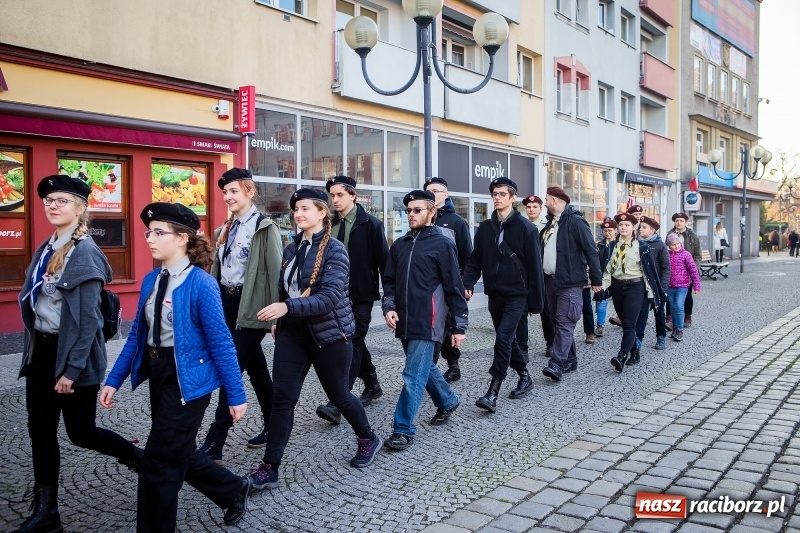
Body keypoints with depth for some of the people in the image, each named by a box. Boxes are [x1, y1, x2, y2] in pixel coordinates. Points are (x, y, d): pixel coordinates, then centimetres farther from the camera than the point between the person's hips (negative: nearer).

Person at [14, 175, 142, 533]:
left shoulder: (85, 253, -16)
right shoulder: (46, 249, 9)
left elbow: (88, 319, -18)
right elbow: (33, 302, 16)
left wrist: (72, 370, -19)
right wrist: (33, 348, 12)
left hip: (72, 353, -8)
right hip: (41, 351, 8)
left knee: (80, 432, 4)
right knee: (40, 432, 11)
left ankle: (145, 460, 28)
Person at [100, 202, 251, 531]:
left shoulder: (201, 284, -17)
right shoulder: (150, 280, 4)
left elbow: (220, 342, -16)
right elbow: (137, 334, 11)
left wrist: (236, 395, -14)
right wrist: (114, 380, 8)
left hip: (188, 380, -8)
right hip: (158, 376, 8)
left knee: (158, 463, 0)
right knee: (180, 454, 20)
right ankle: (233, 491, 42)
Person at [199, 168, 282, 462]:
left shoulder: (265, 228, -8)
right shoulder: (225, 229, 14)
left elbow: (275, 272, -13)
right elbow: (217, 267, 15)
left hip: (251, 306, -7)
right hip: (226, 303, 8)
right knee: (256, 368, 15)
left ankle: (214, 442, -2)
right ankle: (272, 425, 28)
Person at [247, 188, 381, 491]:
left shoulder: (334, 249, -14)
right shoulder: (291, 248, 7)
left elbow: (330, 297, -25)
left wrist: (287, 307, -33)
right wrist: (279, 321, 16)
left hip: (329, 333, -5)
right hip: (292, 332, 5)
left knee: (338, 395, 10)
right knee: (282, 397, -1)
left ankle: (368, 439, 37)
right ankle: (270, 467, 7)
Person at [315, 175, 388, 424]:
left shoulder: (371, 224, -6)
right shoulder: (330, 224, 8)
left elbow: (383, 260, -7)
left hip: (361, 296, -6)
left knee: (352, 343, -8)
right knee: (355, 342, 15)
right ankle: (372, 385, 33)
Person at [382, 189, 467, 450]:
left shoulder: (442, 244, -6)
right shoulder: (399, 245, 11)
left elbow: (454, 288, -6)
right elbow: (390, 281, 14)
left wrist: (459, 326, -6)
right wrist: (389, 307, -4)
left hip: (427, 322, -6)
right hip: (404, 322, 7)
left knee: (413, 376, -7)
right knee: (425, 368, 20)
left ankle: (403, 429, 3)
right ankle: (447, 401, 43)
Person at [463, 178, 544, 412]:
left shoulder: (525, 228, -7)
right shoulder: (485, 228, 7)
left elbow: (534, 267, -7)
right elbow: (475, 260, 8)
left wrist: (535, 302, -7)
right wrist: (468, 283, -11)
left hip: (517, 295, -5)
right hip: (494, 295, 6)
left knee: (503, 339, -13)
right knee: (507, 339, 15)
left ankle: (493, 392, -10)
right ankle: (525, 377, 34)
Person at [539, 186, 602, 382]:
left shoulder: (575, 221, -11)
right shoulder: (551, 222, 14)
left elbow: (591, 251, -12)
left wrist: (596, 279, -12)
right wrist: (541, 277, 17)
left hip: (569, 282, -9)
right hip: (550, 280, 9)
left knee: (565, 323, -11)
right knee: (557, 323, 12)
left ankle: (557, 364, -16)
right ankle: (570, 360, 22)